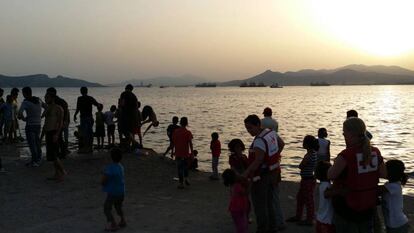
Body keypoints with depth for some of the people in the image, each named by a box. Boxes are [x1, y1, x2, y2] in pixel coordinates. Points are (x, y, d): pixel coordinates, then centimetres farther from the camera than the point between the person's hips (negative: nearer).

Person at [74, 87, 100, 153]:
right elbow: (97, 104, 14)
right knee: (90, 132, 9)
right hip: (90, 117, 5)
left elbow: (78, 109, -10)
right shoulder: (91, 98, 6)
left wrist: (75, 115, 2)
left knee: (84, 133, -4)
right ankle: (90, 147, 14)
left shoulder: (80, 98, -8)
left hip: (83, 117, -5)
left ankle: (86, 148, -5)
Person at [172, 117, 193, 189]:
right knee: (185, 166, 24)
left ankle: (181, 183, 8)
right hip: (186, 153, -1)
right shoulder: (188, 132, -9)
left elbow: (173, 142, 3)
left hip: (178, 154, 1)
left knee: (180, 168, 7)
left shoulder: (175, 132, -1)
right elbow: (190, 144, -10)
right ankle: (186, 178, 12)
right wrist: (192, 153, -4)